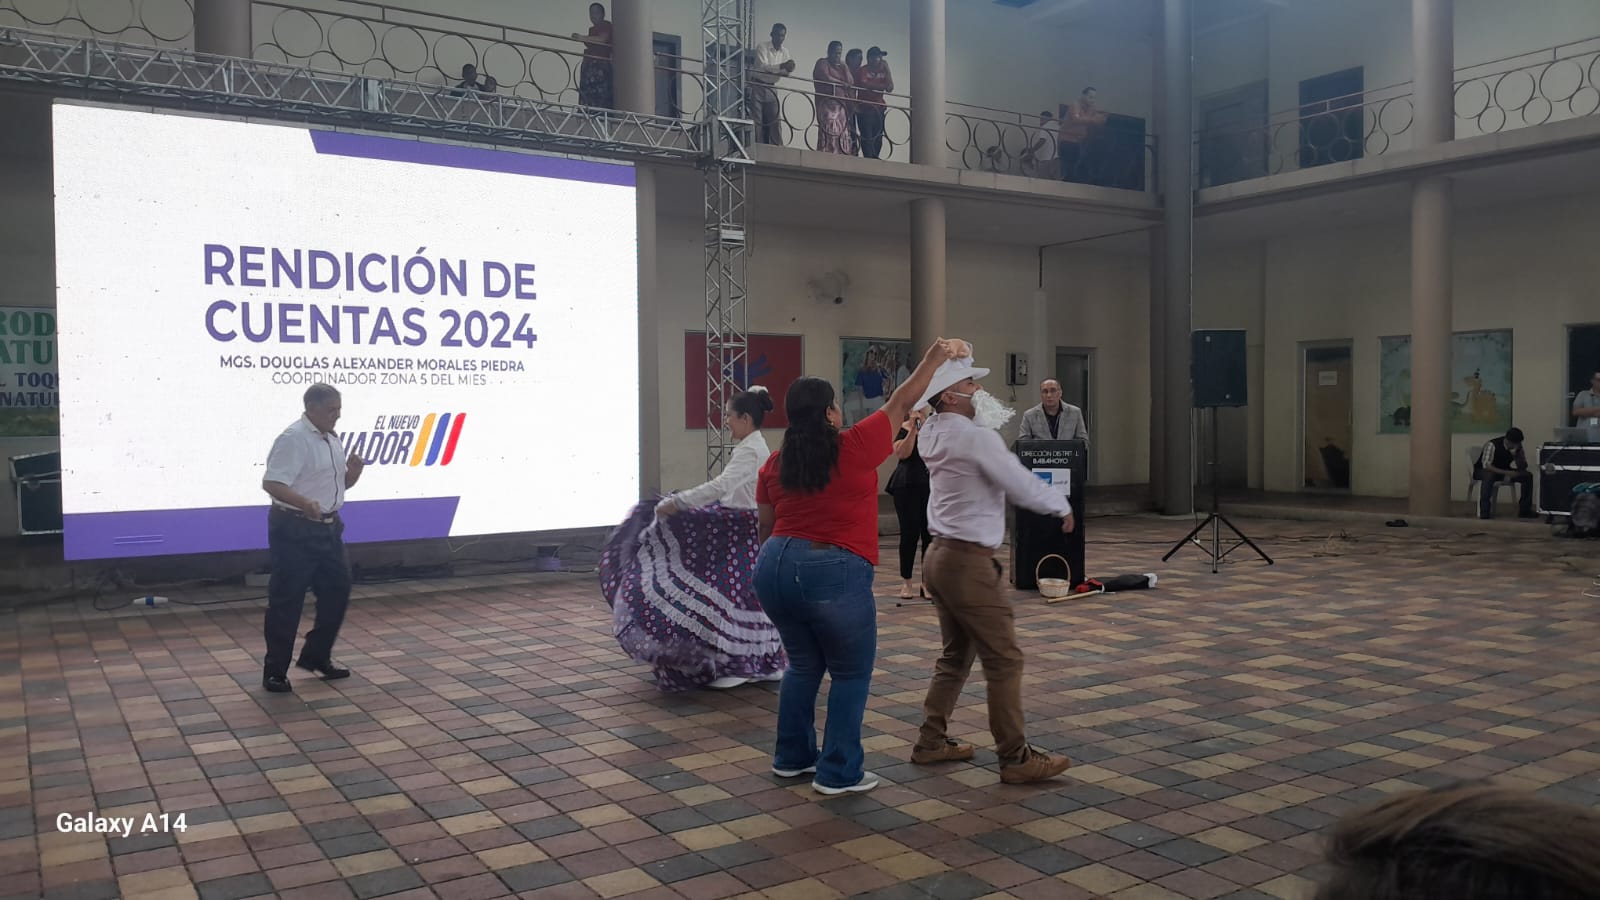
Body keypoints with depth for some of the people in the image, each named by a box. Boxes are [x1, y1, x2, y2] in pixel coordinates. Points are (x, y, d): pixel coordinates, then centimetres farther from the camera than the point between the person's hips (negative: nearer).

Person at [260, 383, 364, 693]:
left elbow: (340, 484, 21)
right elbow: (271, 484, -25)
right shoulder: (293, 439, -16)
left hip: (328, 528, 9)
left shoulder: (332, 439, 12)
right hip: (295, 530, -9)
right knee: (287, 601, -2)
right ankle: (275, 670, 9)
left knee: (337, 591, 13)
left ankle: (316, 656, 28)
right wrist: (305, 503, -40)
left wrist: (354, 470, -1)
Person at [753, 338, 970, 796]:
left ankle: (792, 757, 30)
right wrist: (937, 354, 7)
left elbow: (765, 527, 12)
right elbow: (901, 403, -1)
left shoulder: (774, 464, 6)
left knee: (803, 664, 22)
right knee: (852, 673, 9)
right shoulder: (854, 449, -8)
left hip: (775, 567, 6)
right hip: (833, 573, -6)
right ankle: (838, 773, 12)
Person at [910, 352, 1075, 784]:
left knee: (956, 655, 19)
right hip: (967, 562, -9)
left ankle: (931, 742, 24)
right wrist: (1063, 506, 2)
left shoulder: (935, 433, 7)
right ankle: (1016, 758, 4)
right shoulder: (976, 437, -18)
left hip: (941, 556, 9)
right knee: (1005, 659, -2)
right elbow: (1023, 487, -14)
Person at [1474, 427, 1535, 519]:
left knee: (1528, 475, -12)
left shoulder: (1517, 446, -7)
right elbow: (1486, 466, -34)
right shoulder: (1492, 445, -27)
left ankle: (1524, 510, -4)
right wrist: (1505, 473, -43)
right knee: (1489, 476, -41)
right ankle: (1484, 512, -37)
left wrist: (1516, 455, -26)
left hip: (1504, 471, 6)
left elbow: (1523, 466, -6)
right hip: (1483, 471, -6)